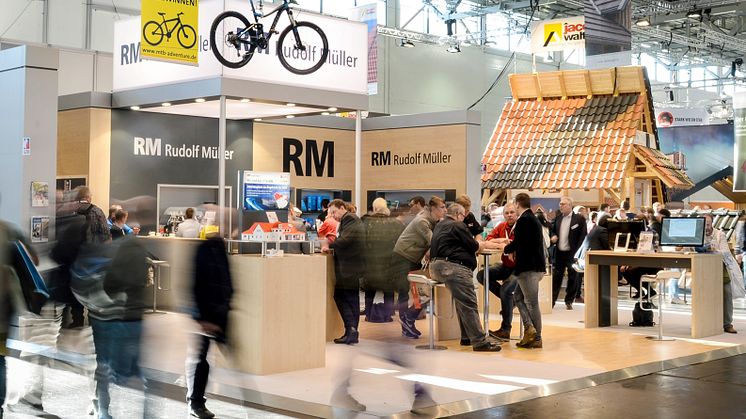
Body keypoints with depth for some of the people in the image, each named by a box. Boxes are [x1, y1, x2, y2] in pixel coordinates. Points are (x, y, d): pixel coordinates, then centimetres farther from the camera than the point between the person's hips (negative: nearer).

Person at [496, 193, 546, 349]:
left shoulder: (523, 220, -15)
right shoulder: (533, 219, 15)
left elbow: (517, 244, -18)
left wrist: (505, 248, 2)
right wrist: (510, 245, 22)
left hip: (529, 268, -10)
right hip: (533, 265, 10)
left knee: (532, 303, -3)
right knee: (519, 297, 15)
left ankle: (537, 339, 3)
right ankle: (529, 328, 8)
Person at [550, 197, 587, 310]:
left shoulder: (579, 219, -5)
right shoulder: (557, 218, 10)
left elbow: (583, 236, -7)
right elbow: (553, 231, 22)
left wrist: (578, 252, -13)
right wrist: (553, 236, -1)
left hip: (572, 253, -4)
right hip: (559, 253, 4)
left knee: (572, 278, 5)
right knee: (555, 277, 5)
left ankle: (569, 301, 16)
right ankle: (551, 300, 10)